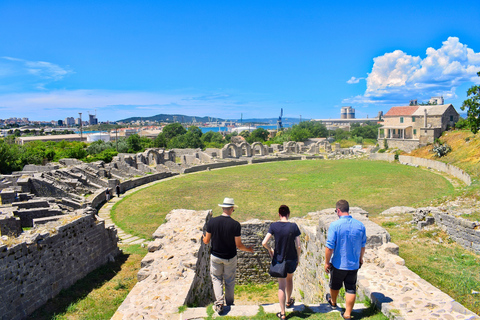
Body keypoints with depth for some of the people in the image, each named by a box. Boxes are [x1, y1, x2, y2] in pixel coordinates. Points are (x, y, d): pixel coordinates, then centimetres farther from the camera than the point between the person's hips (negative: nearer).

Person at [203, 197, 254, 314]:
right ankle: (229, 304, 31)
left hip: (215, 256, 1)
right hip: (230, 258, -1)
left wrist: (204, 238, 19)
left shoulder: (212, 221, -14)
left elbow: (206, 241, -5)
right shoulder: (236, 225, -19)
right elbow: (238, 245, -13)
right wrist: (248, 249, 6)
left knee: (216, 278, 18)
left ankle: (219, 302, 3)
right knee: (229, 280, 18)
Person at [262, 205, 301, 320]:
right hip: (292, 259, 1)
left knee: (281, 286, 10)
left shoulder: (274, 226, -13)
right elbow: (298, 246, -11)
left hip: (279, 259, -1)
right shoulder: (294, 226, -13)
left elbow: (264, 243, -18)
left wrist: (270, 250, 2)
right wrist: (298, 258, 5)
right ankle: (288, 301, 49)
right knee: (289, 278, 29)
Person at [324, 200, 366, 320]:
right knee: (351, 289, 13)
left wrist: (327, 262, -6)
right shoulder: (360, 225, -6)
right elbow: (363, 246, 7)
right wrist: (360, 259, 23)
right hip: (354, 264, 2)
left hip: (338, 264, -2)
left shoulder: (334, 225, -20)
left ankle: (333, 302, 47)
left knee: (335, 285, 22)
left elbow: (329, 247, -19)